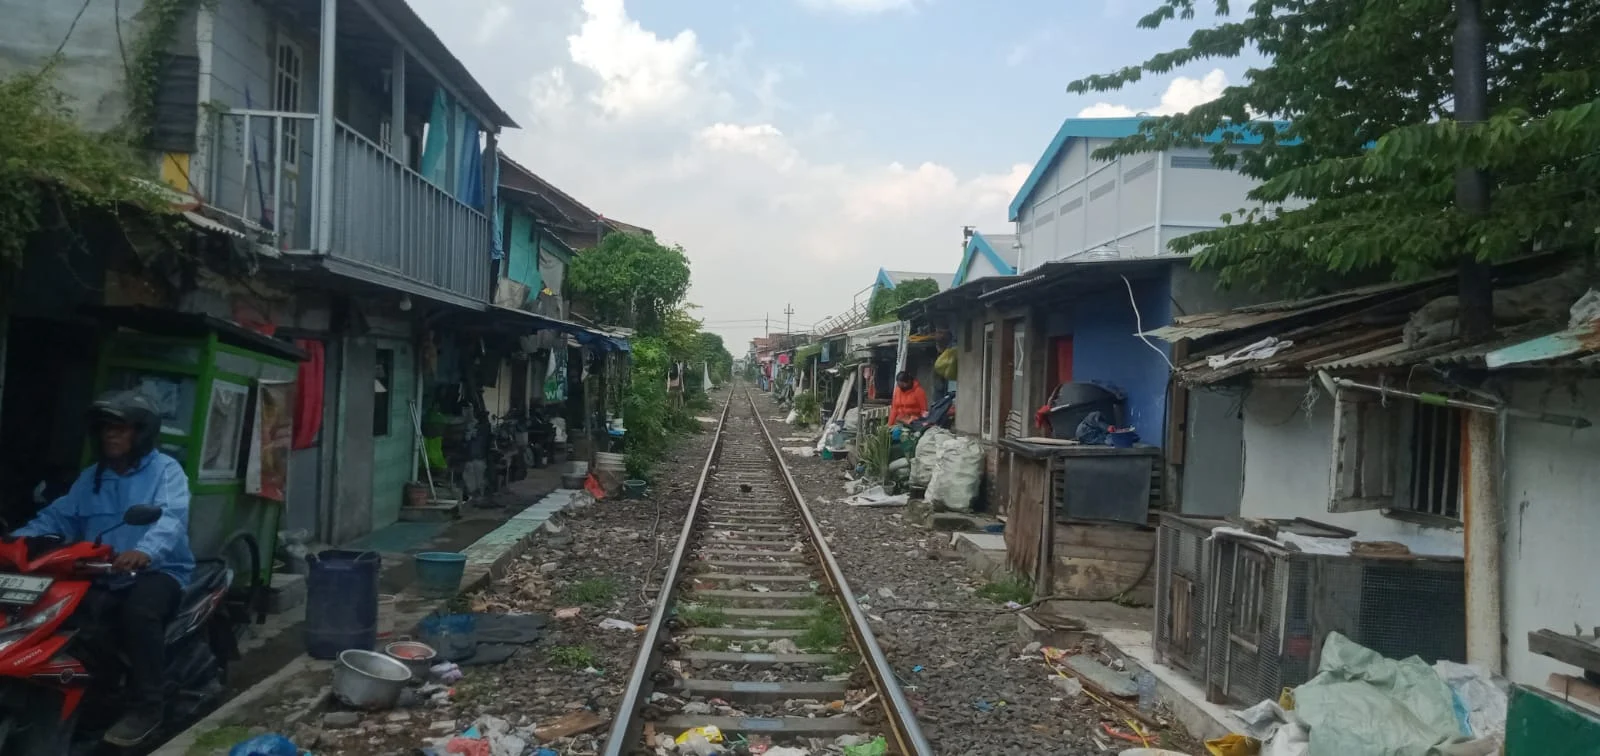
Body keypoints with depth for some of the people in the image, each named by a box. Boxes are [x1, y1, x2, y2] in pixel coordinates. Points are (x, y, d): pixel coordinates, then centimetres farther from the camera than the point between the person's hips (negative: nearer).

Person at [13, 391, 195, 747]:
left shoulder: (165, 470, -3)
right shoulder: (91, 477, 18)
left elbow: (172, 517, -21)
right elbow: (58, 517, 6)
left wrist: (144, 551, -41)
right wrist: (17, 539, -14)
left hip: (156, 570, -6)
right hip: (102, 575, 6)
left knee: (139, 612, -34)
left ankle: (146, 707, -25)